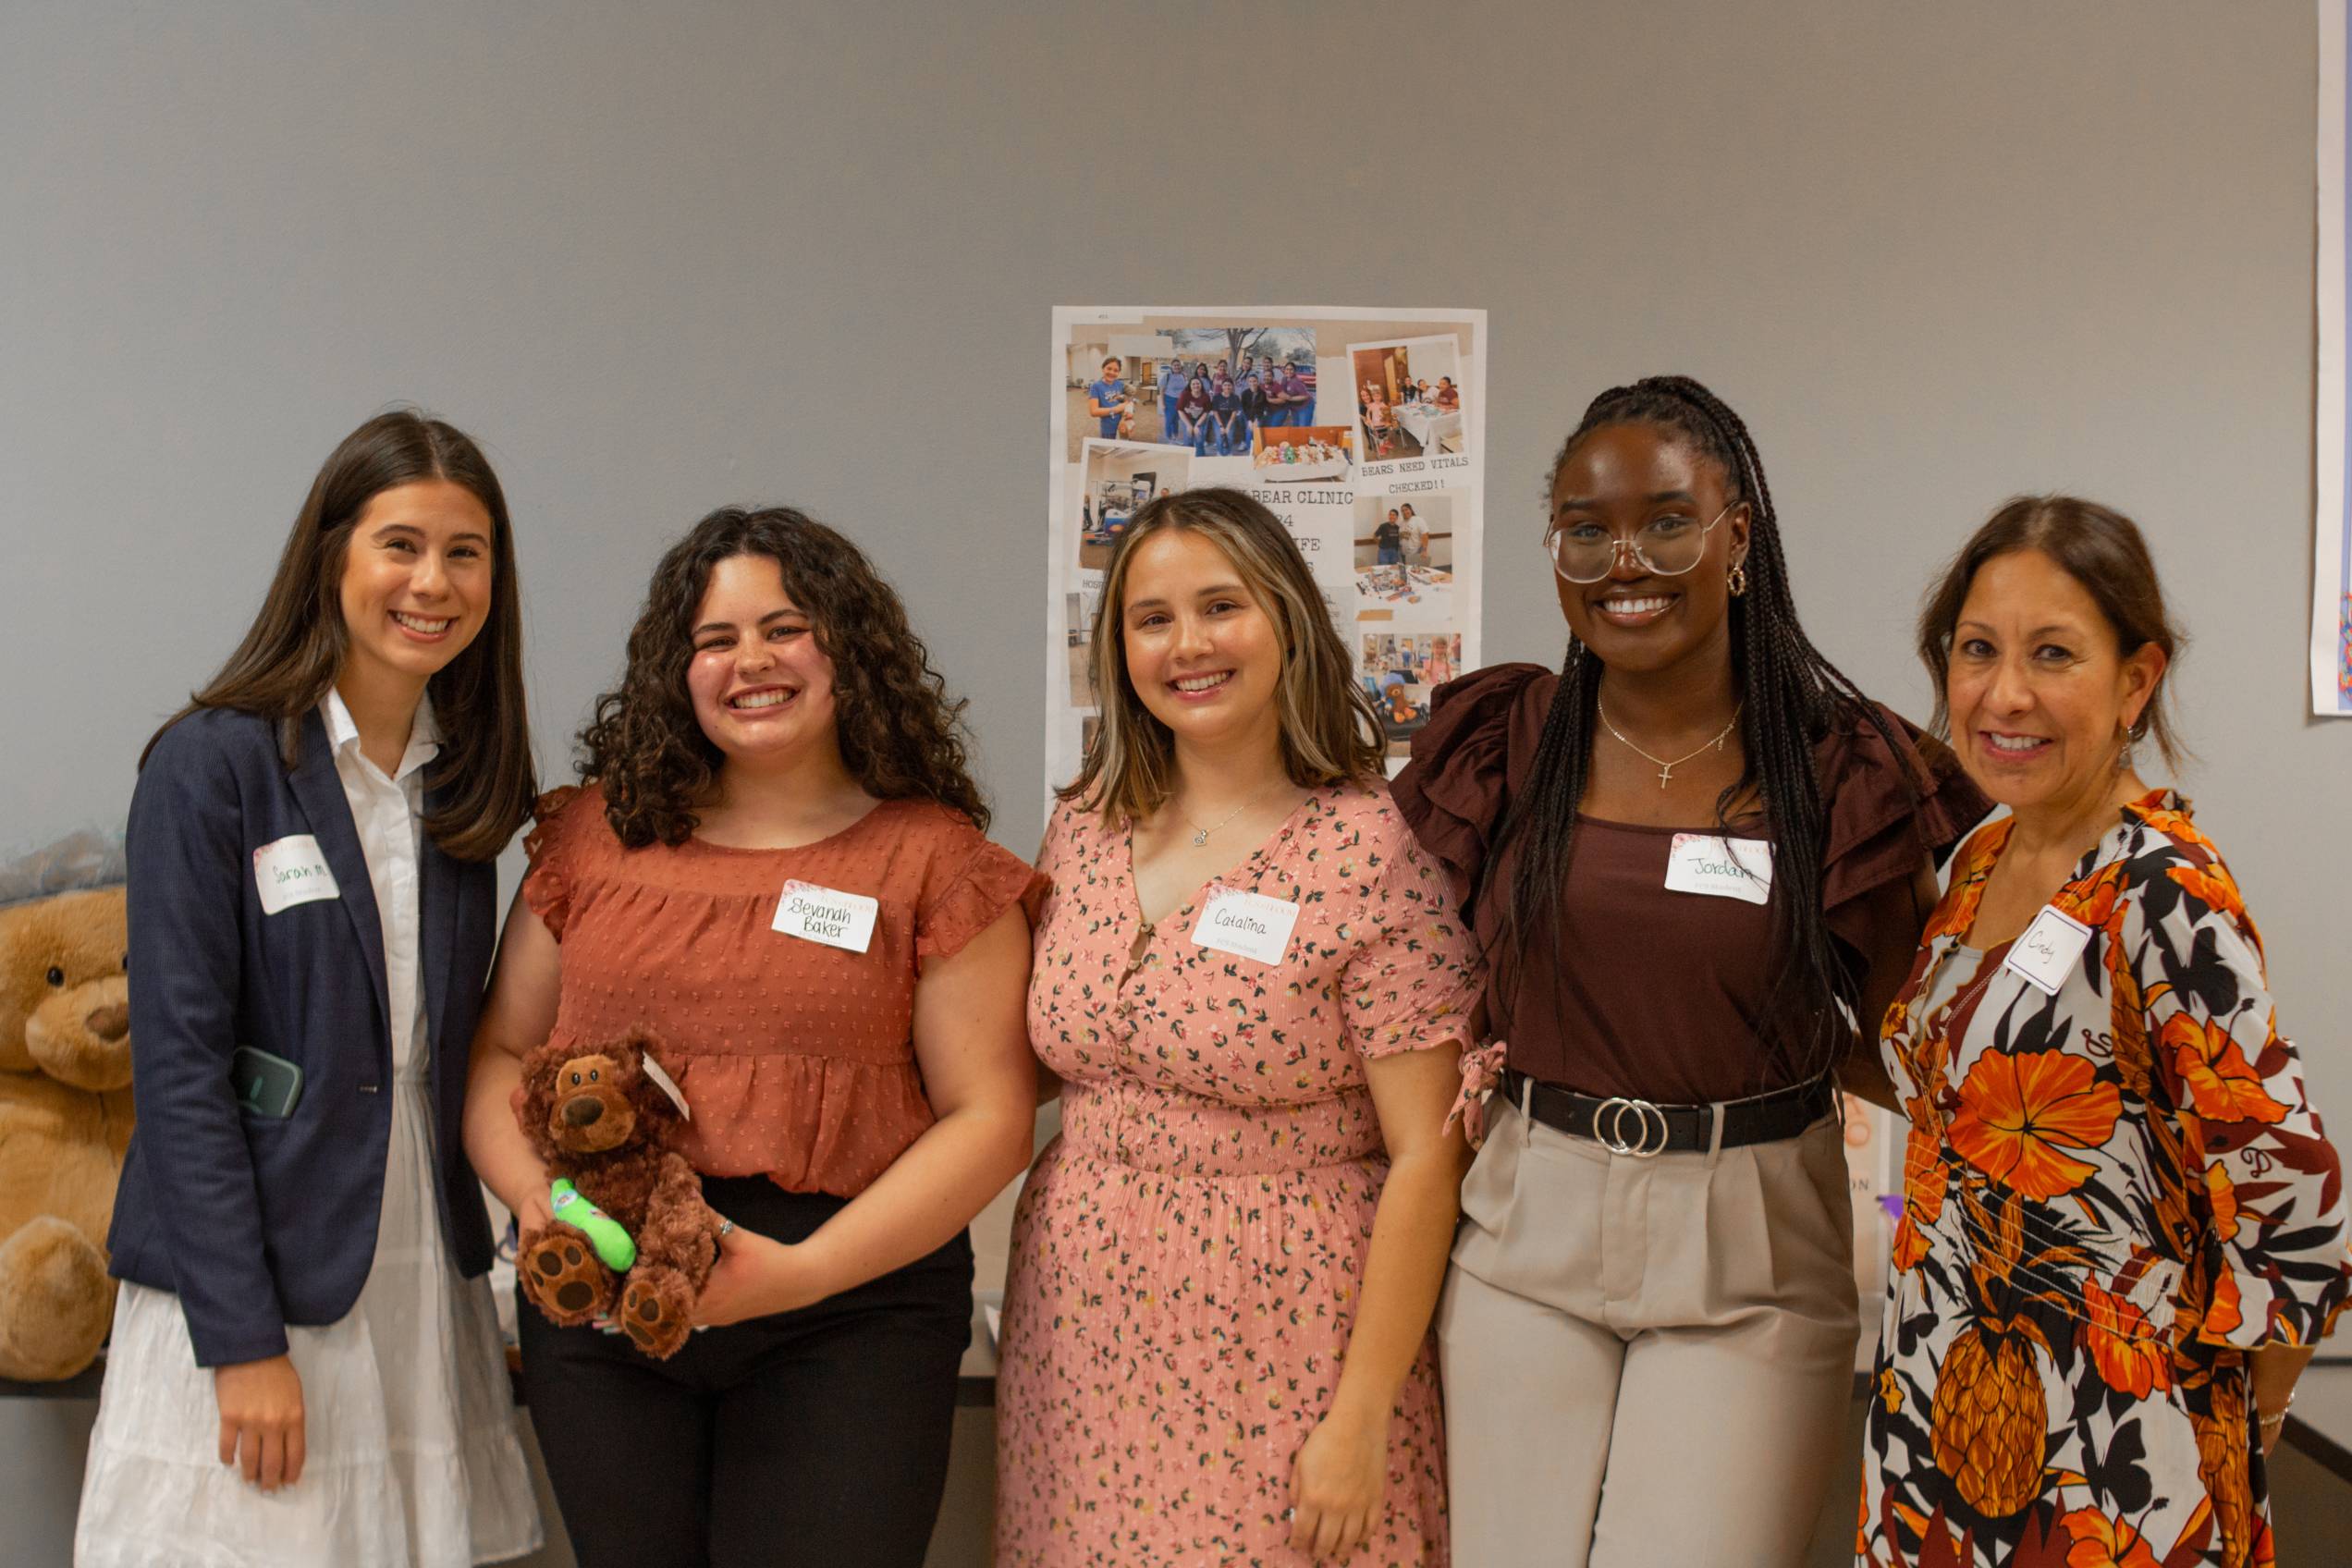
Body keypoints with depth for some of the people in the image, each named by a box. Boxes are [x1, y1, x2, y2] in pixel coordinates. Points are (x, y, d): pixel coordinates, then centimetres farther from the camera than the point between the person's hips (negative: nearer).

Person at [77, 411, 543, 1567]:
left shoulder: (462, 779, 8)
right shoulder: (211, 764, -10)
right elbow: (178, 1060, -13)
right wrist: (244, 1340, -15)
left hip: (424, 1279, 5)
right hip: (244, 1281, -5)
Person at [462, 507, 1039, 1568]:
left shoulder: (932, 856, -2)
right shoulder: (595, 832, 9)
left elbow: (988, 1117, -6)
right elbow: (498, 1053, 13)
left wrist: (807, 1271, -15)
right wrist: (537, 1198, -7)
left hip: (849, 1313, -2)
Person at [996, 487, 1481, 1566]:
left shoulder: (1374, 849, -13)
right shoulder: (1083, 830, 3)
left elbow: (1426, 1155, -13)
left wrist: (1362, 1418, -14)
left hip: (1280, 1338, -4)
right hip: (1081, 1329, 5)